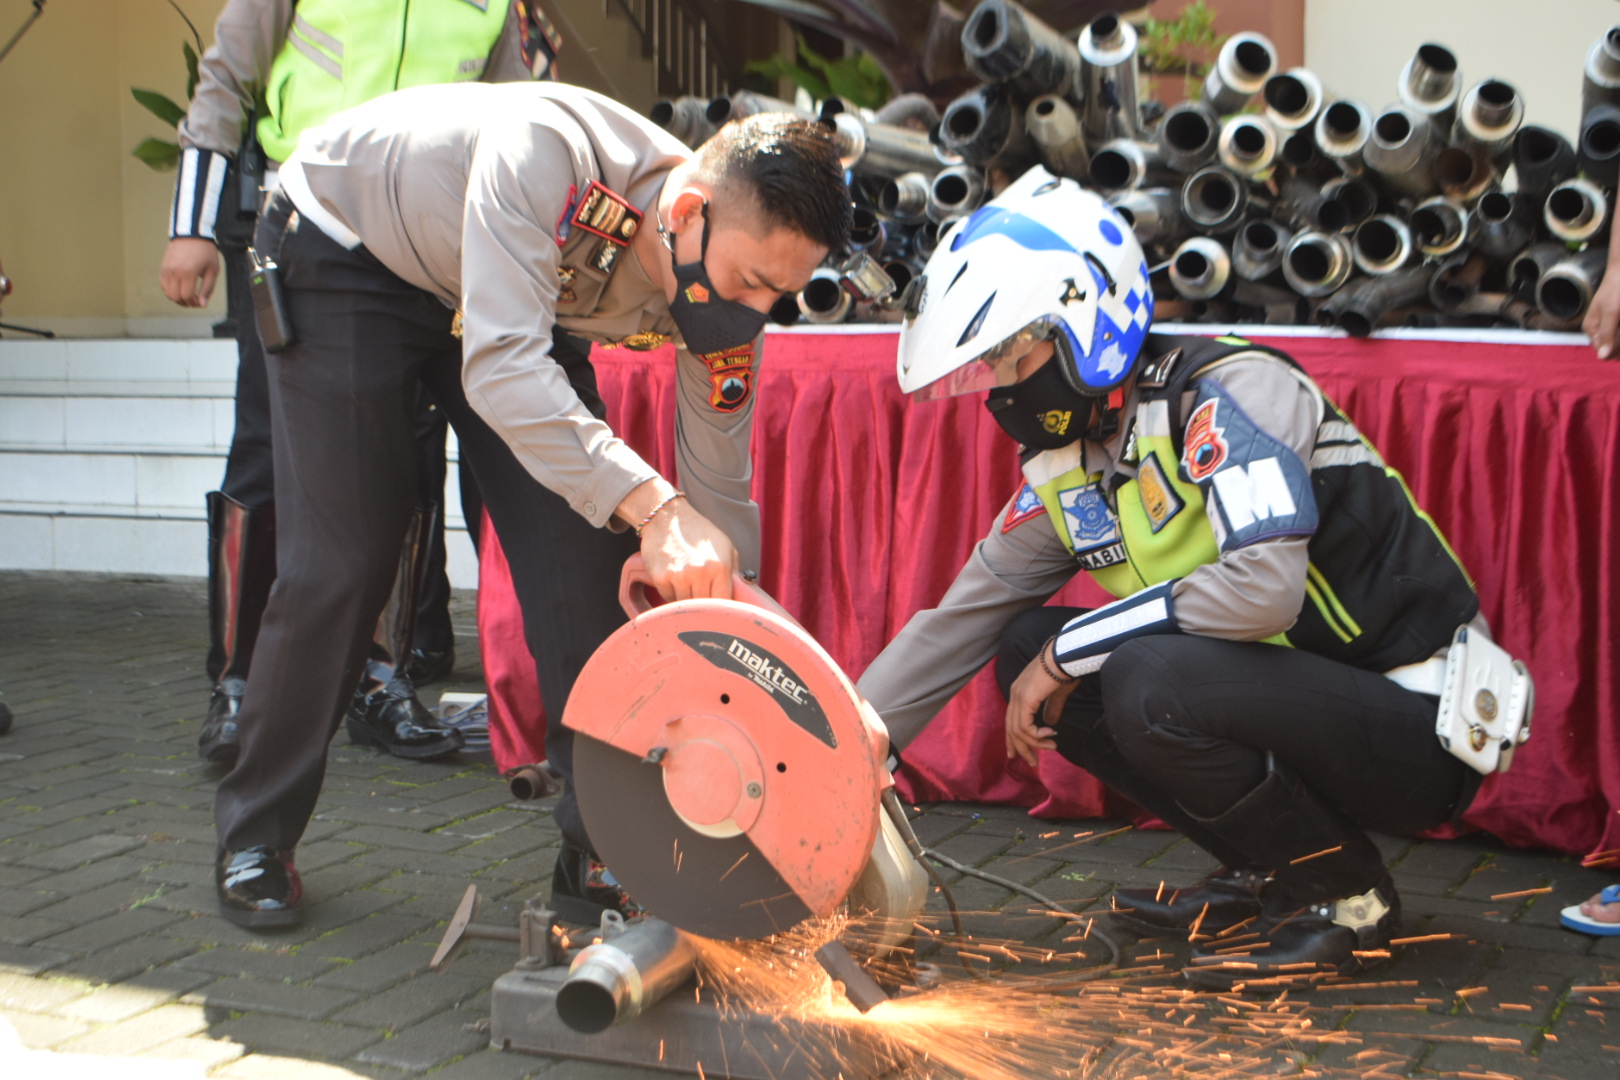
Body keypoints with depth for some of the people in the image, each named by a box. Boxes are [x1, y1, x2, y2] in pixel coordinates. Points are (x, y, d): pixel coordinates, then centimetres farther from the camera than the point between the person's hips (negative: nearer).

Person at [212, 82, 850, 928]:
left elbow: (719, 494, -14)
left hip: (515, 296, 5)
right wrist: (652, 505, -61)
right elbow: (500, 368, -50)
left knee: (588, 554, -10)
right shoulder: (546, 152, -41)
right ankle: (255, 838, 10)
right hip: (346, 252, -4)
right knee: (337, 565, -10)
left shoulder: (722, 295, -23)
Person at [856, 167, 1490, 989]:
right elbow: (956, 624, 11)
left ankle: (1345, 896, -7)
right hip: (1291, 699, 8)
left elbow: (1264, 585, -32)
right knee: (1027, 647, 1)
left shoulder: (1230, 391, -18)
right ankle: (1262, 874, 8)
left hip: (1418, 729, -8)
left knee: (1151, 681, -32)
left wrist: (1070, 652, -21)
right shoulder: (1069, 475, 6)